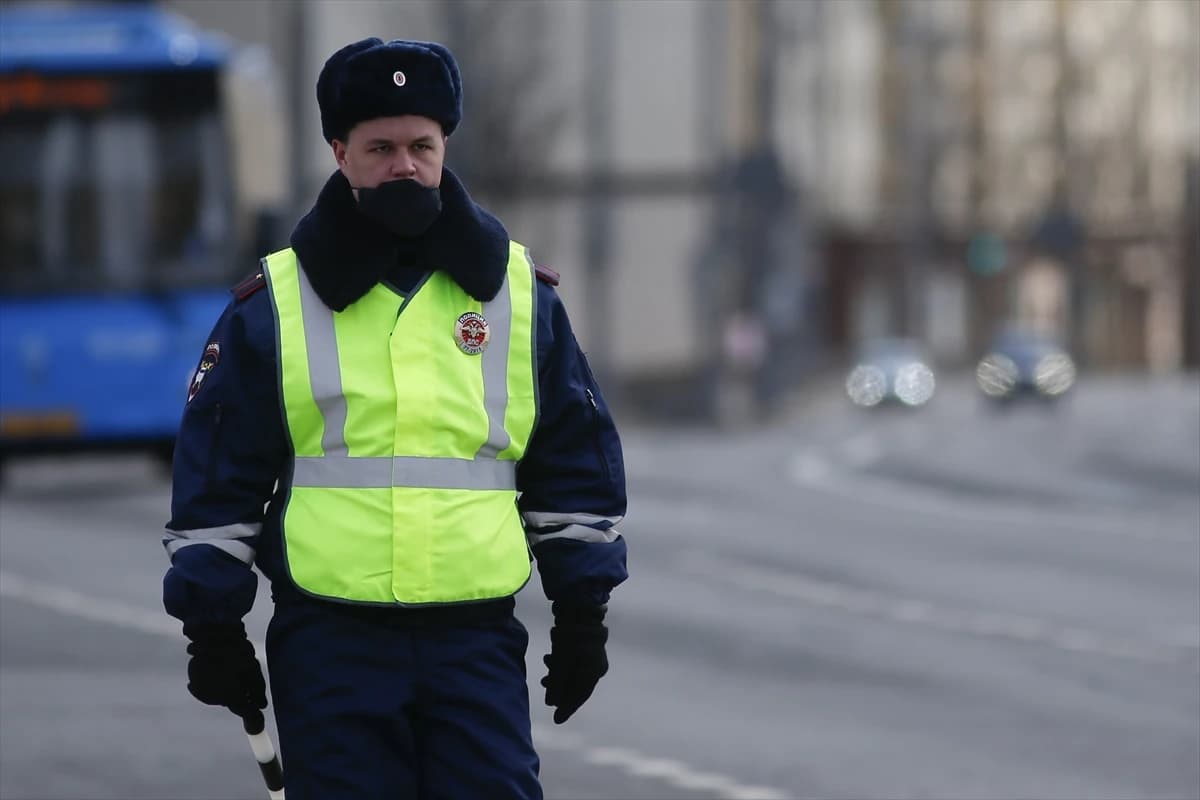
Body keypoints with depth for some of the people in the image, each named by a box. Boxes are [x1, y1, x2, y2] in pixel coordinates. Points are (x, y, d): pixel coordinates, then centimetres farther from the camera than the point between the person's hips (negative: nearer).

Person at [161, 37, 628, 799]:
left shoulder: (521, 293, 9)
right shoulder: (276, 302, 4)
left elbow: (576, 459, 14)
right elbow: (218, 472, 6)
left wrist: (582, 609, 10)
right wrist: (212, 623, 3)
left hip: (477, 640, 1)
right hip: (328, 642, -1)